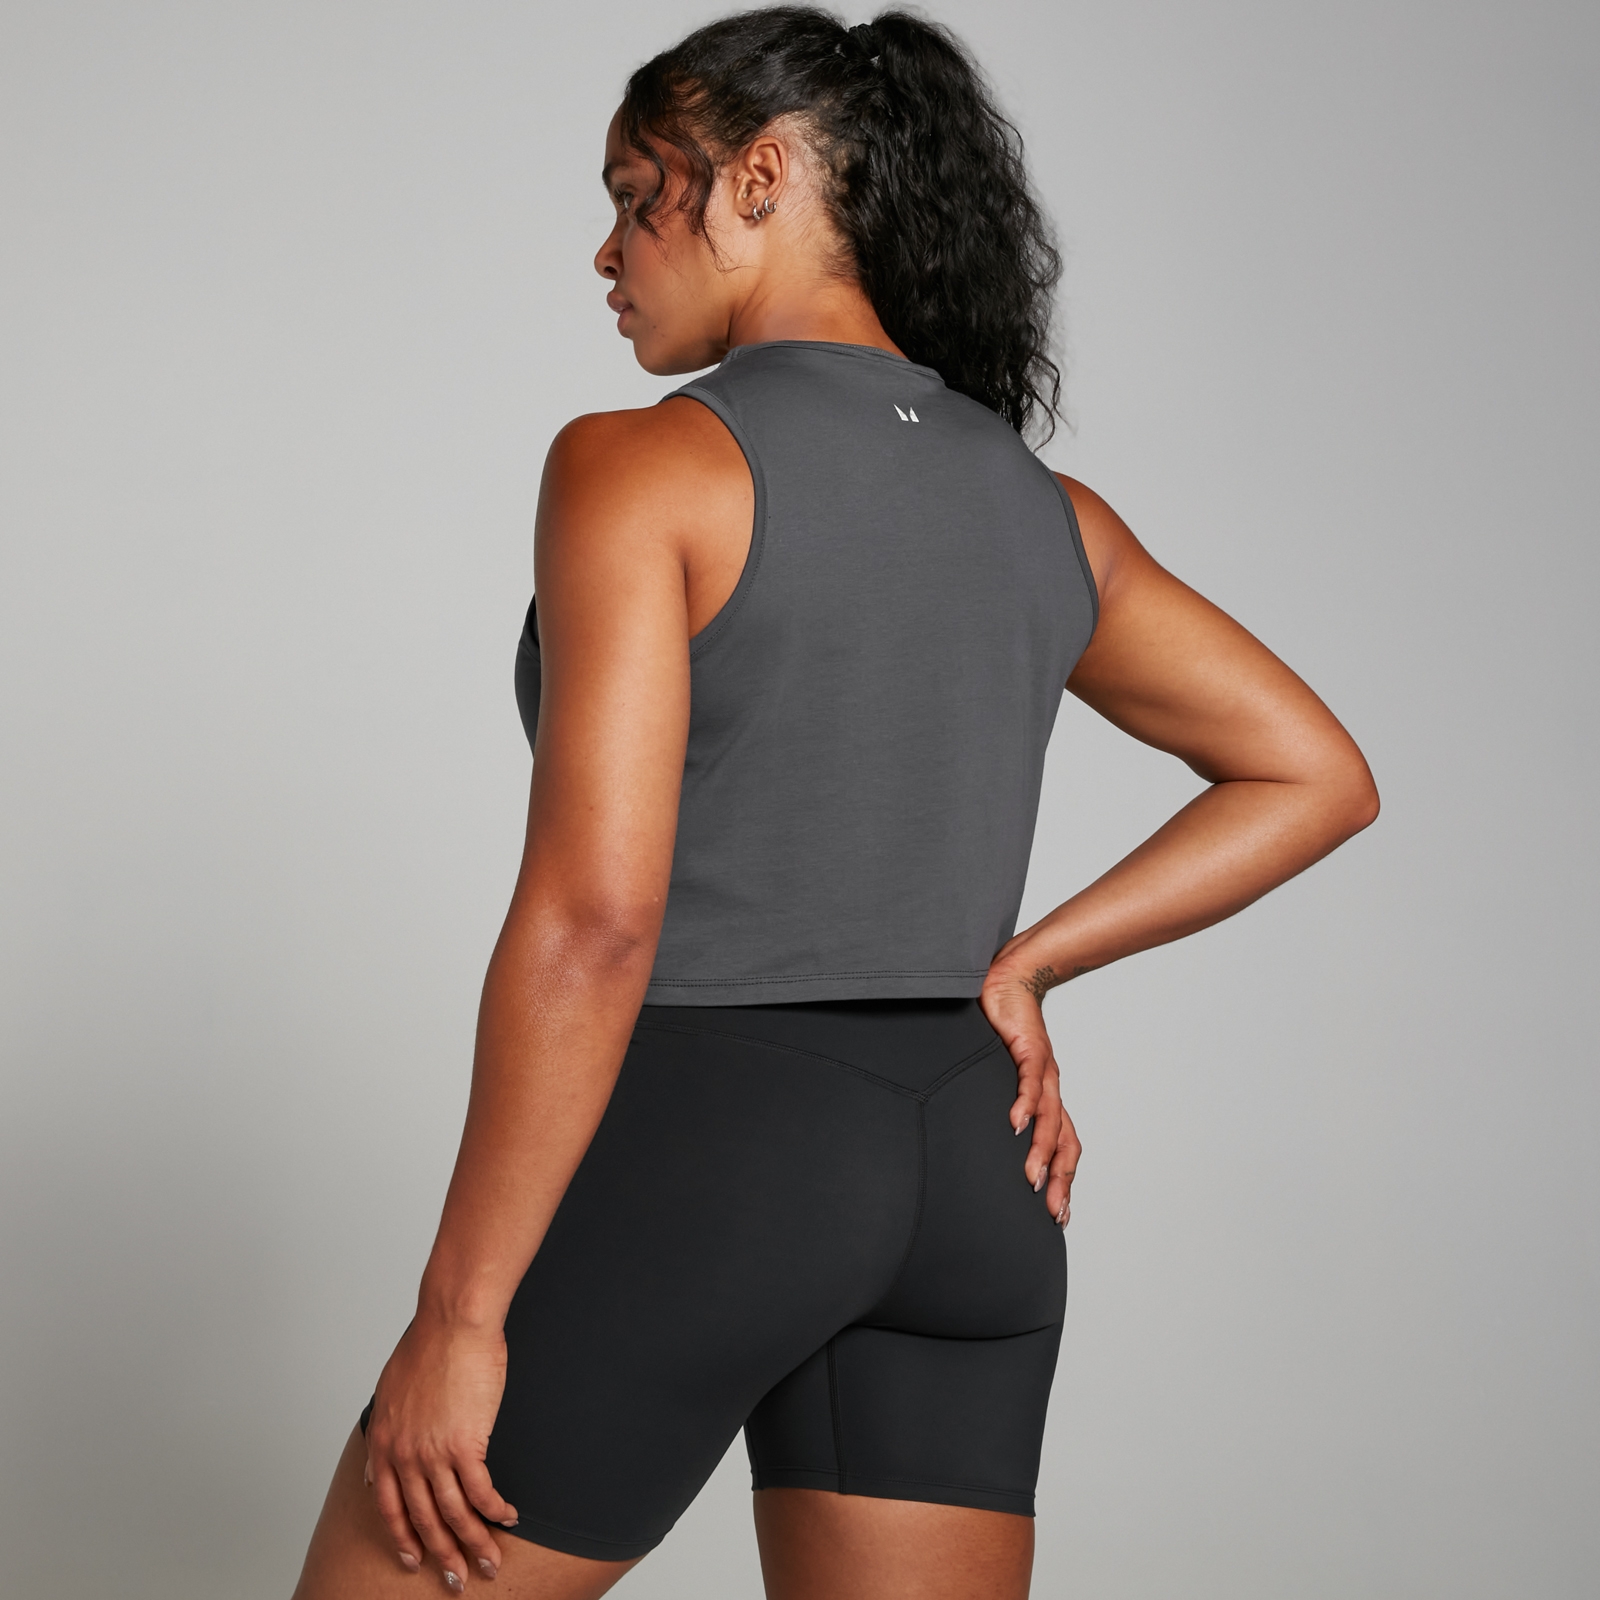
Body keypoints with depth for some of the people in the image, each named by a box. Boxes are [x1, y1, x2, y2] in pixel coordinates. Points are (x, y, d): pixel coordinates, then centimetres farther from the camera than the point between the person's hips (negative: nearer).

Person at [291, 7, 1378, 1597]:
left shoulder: (639, 466, -12)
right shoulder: (1044, 510, 9)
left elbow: (592, 916, -20)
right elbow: (1318, 777, 14)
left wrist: (456, 1318, -15)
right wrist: (1014, 968, 10)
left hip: (693, 1153, -6)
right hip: (957, 1181, 7)